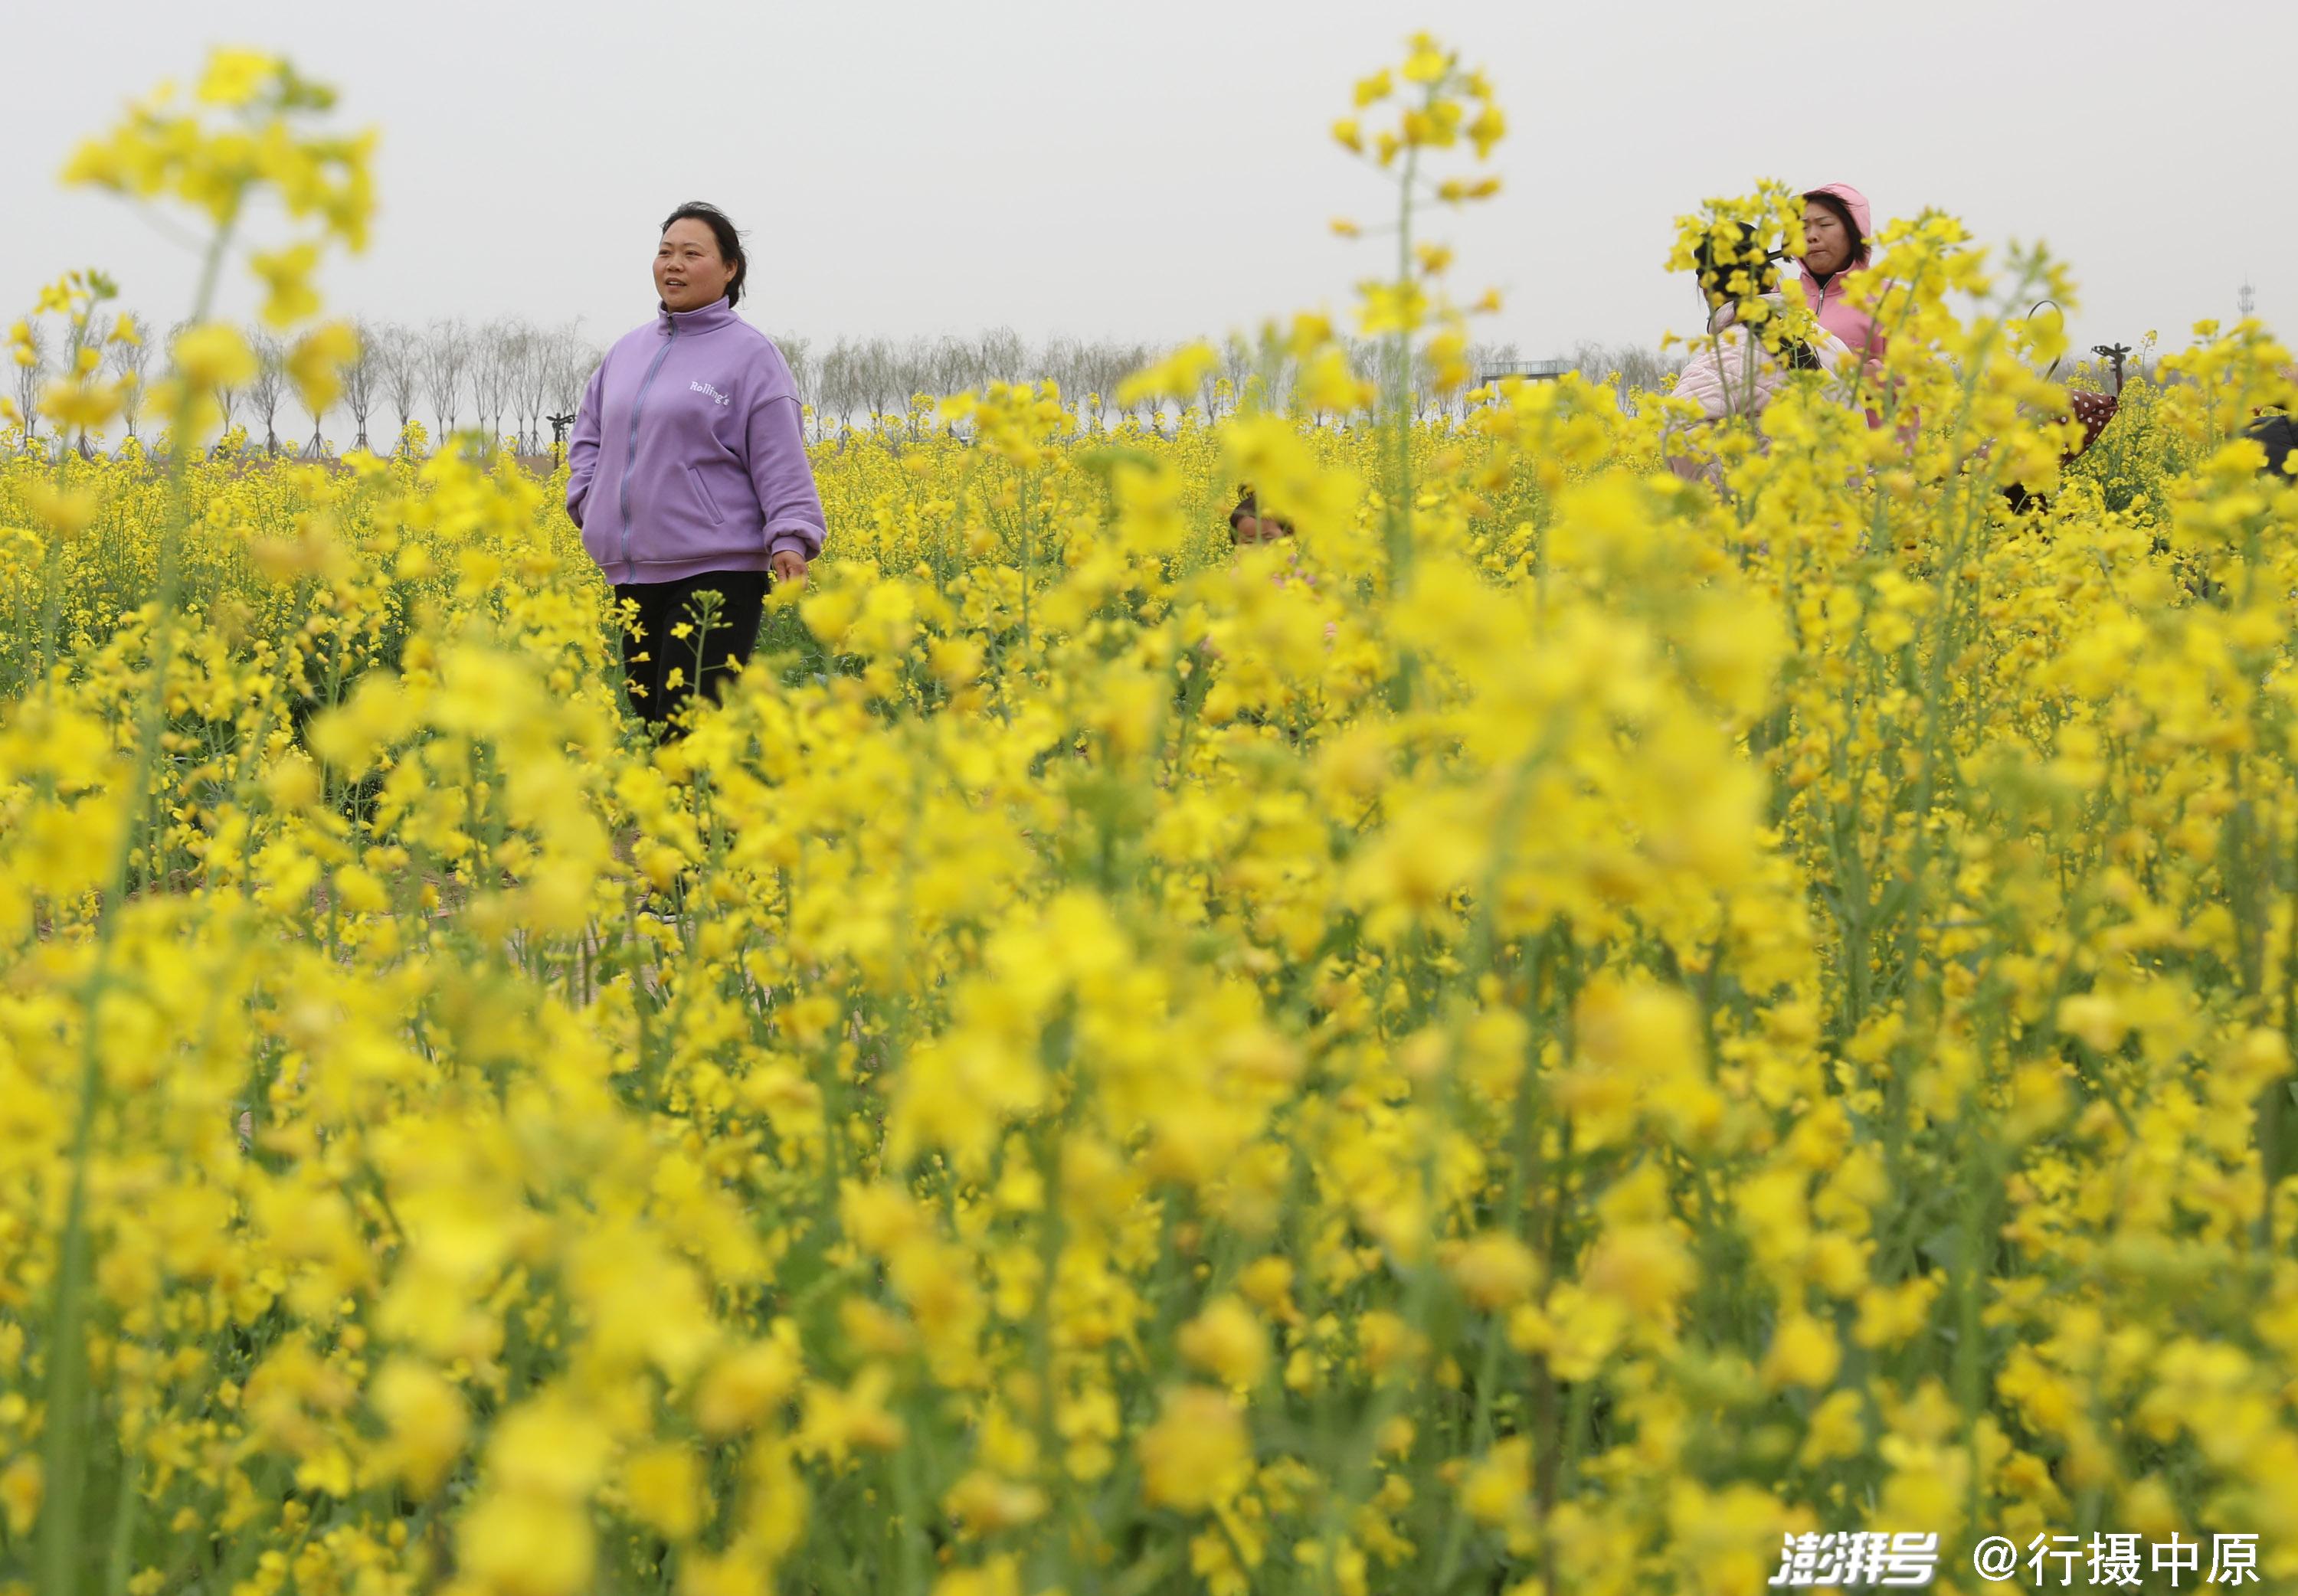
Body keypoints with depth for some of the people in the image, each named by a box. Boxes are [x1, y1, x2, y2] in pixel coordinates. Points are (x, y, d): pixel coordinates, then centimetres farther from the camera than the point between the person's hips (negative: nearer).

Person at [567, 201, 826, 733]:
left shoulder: (749, 354, -2)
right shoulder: (628, 349, 16)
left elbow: (781, 462, -8)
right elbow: (588, 435, 25)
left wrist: (791, 538, -20)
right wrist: (588, 500, 8)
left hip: (716, 574, -7)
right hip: (632, 575, 7)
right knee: (647, 719, 9)